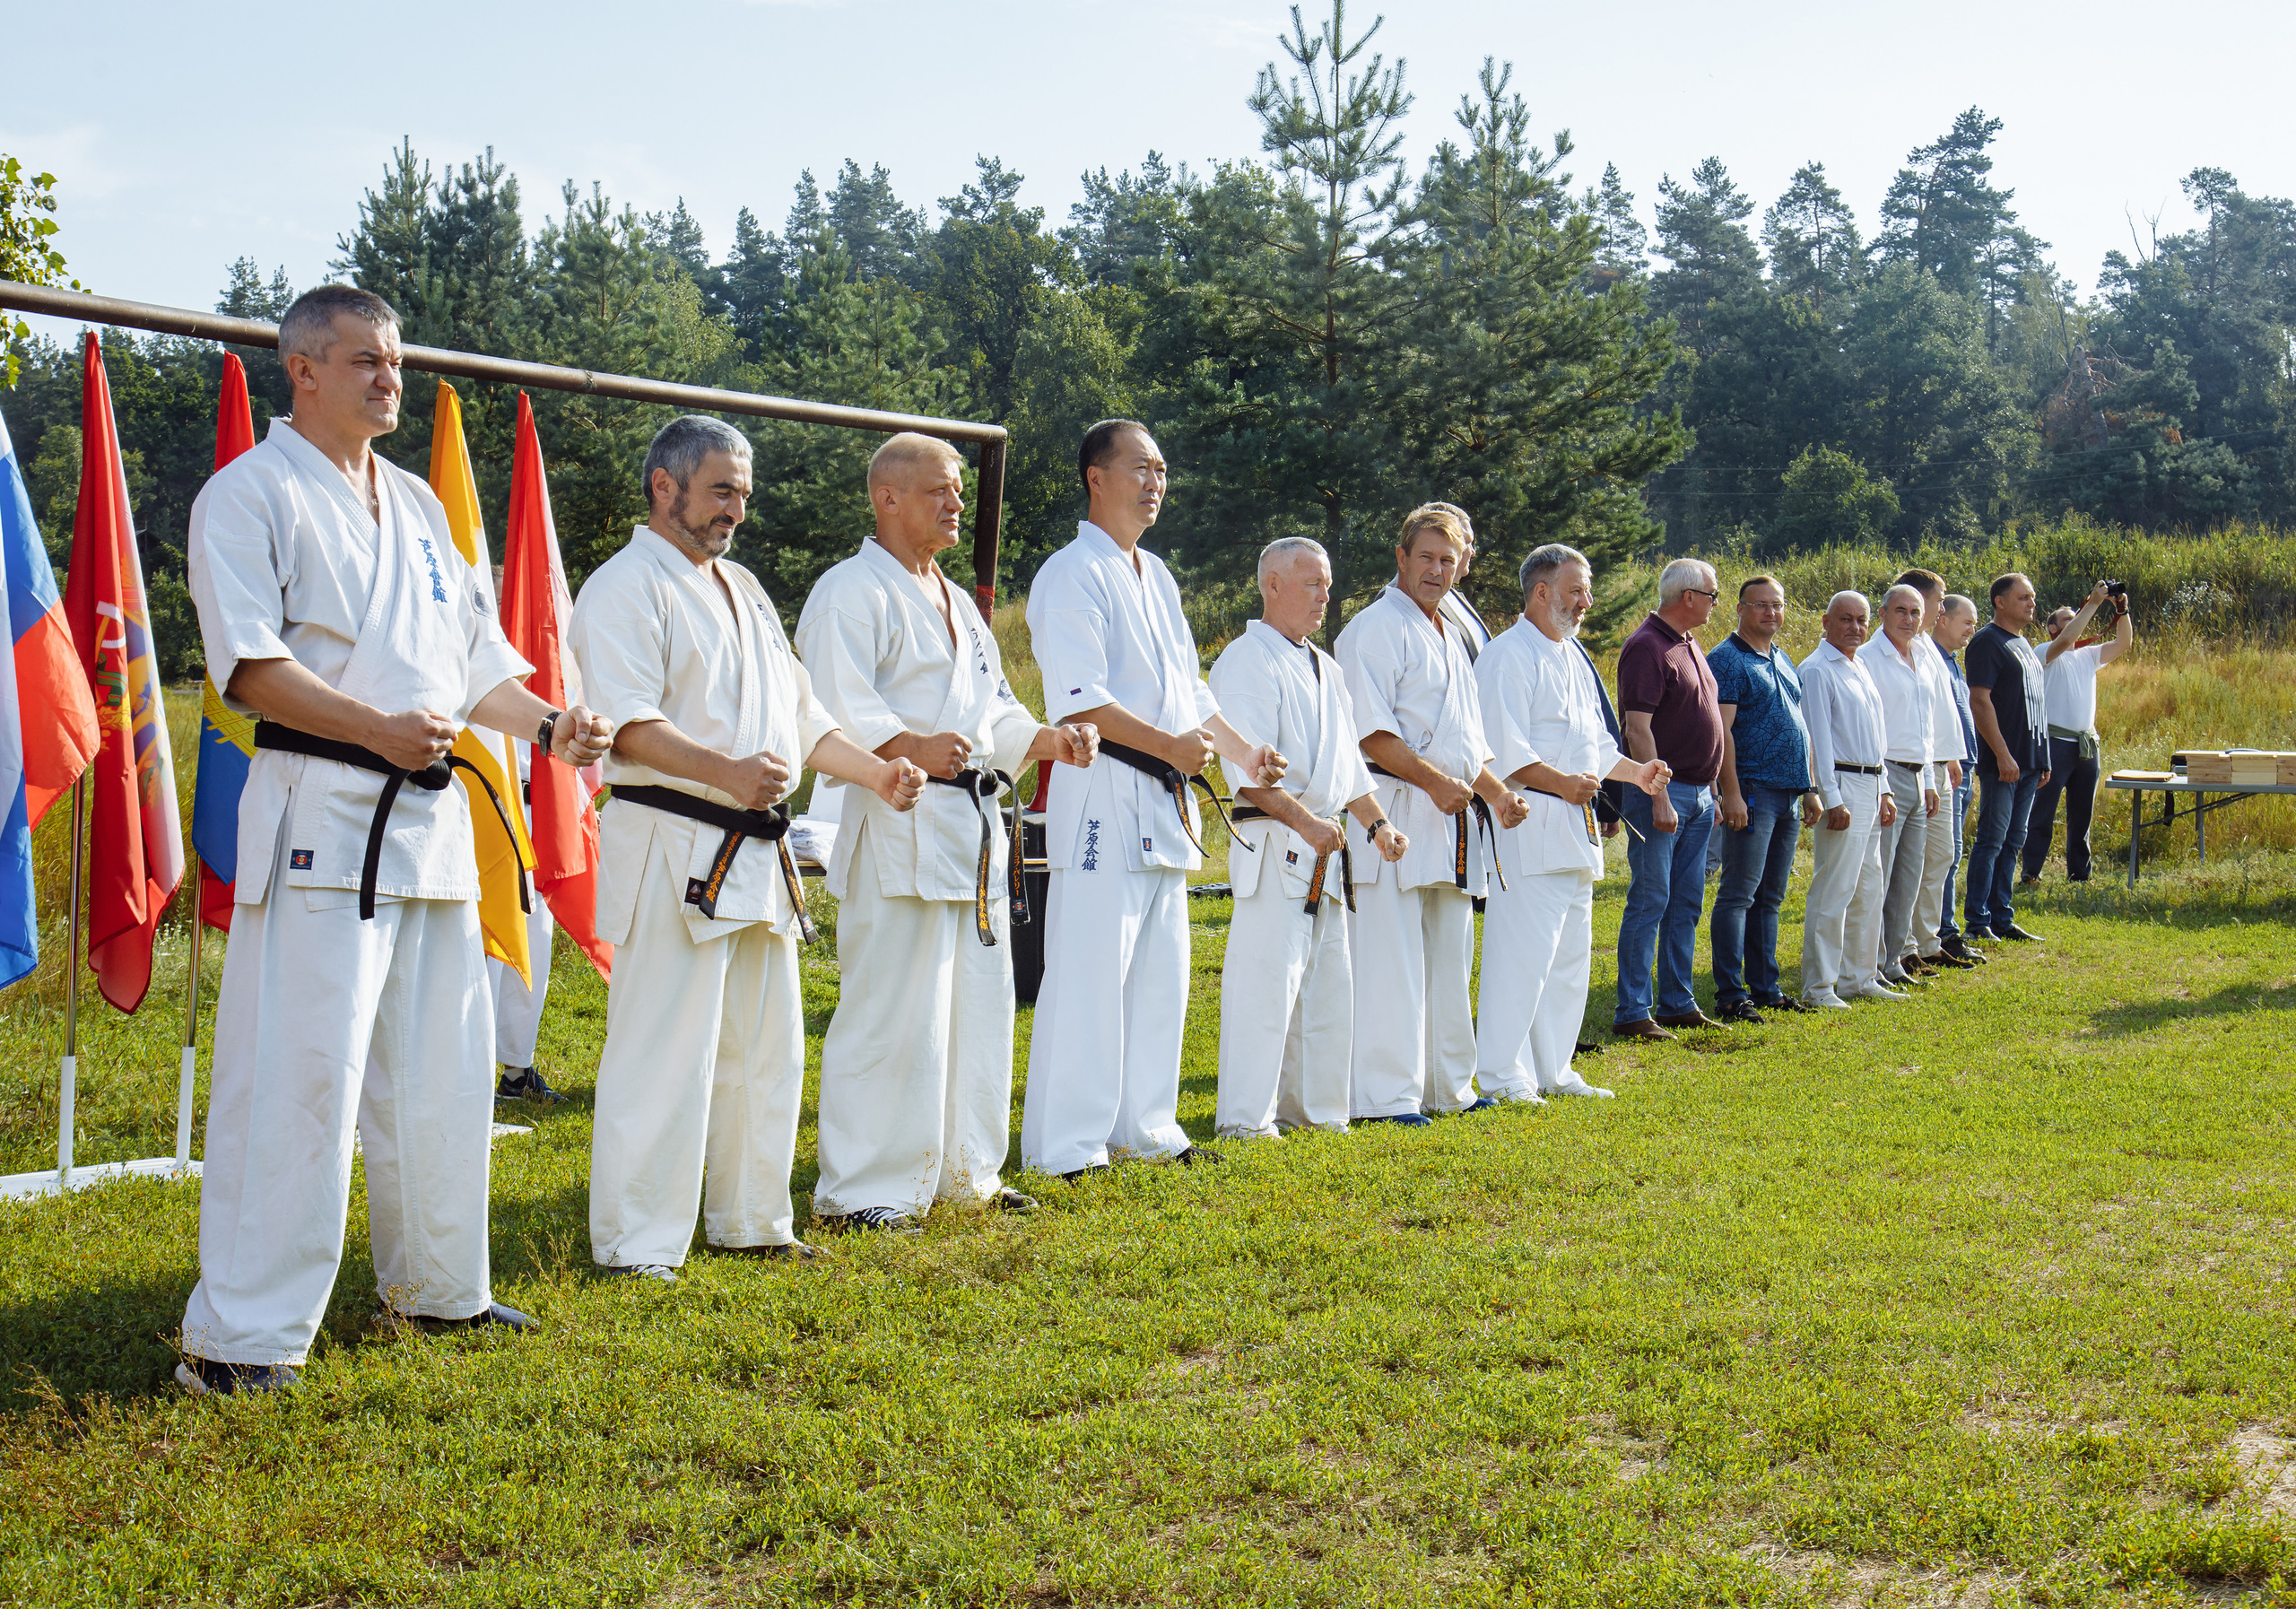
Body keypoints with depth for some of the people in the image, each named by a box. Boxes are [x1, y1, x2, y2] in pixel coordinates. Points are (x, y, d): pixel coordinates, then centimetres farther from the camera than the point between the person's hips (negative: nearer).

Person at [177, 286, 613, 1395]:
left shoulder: (417, 504, 20)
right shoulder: (251, 493, -4)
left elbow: (472, 655, 22)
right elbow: (247, 659, -14)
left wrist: (548, 725, 5)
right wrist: (373, 727, -25)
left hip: (431, 812, 8)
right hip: (320, 813, -8)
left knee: (443, 1070, 15)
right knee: (297, 1076, -10)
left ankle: (436, 1286, 30)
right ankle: (240, 1335, -3)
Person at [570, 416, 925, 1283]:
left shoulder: (744, 590, 21)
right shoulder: (626, 587, -7)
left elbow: (799, 713, 25)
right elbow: (625, 720, -20)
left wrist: (876, 772, 12)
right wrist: (725, 771, -33)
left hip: (757, 852, 9)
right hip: (672, 845, -9)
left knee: (765, 1046, 14)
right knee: (662, 1051, -8)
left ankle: (750, 1220, 26)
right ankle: (635, 1242, 1)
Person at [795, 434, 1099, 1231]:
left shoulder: (957, 604, 23)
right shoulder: (852, 591, -6)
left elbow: (994, 713, 26)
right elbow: (834, 705, -19)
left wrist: (1047, 739, 7)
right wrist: (909, 748, -33)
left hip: (972, 825, 9)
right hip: (898, 827, -9)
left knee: (979, 1003, 14)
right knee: (891, 1010, -10)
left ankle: (966, 1172, 26)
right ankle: (858, 1190, -3)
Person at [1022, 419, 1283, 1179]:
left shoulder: (1156, 577, 20)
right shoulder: (1074, 574, -9)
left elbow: (1189, 690, 25)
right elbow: (1077, 700, -19)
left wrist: (1241, 750, 13)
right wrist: (1167, 744, -23)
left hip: (1162, 801, 9)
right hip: (1100, 795, -9)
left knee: (1160, 972, 14)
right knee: (1087, 973, -9)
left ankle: (1146, 1127, 24)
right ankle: (1065, 1148, -4)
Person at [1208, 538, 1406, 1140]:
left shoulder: (1325, 668, 20)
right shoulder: (1247, 660, -8)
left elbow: (1349, 762, 26)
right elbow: (1248, 768, -17)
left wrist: (1376, 824, 16)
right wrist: (1305, 821, -23)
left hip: (1325, 851, 9)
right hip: (1273, 844, -9)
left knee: (1327, 983, 12)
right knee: (1266, 982, -11)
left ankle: (1314, 1108, 21)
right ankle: (1246, 1120, -6)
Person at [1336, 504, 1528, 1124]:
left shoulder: (1451, 638, 22)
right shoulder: (1377, 627, -7)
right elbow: (1371, 731, -16)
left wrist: (1495, 792, 13)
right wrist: (1434, 782, -22)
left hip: (1453, 819, 9)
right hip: (1395, 812, -9)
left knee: (1449, 958, 13)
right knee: (1392, 961, -9)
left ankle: (1447, 1086, 21)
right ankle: (1386, 1095, -6)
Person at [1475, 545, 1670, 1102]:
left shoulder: (1574, 659, 21)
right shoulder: (1508, 656, -10)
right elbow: (1502, 748, -19)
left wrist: (1634, 771, 16)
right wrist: (1559, 781, -24)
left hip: (1574, 824, 10)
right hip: (1527, 822, -10)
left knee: (1571, 952, 13)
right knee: (1523, 951, -11)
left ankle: (1551, 1070, 22)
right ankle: (1501, 1077, -5)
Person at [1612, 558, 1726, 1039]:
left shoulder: (1690, 645, 16)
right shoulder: (1646, 647, -13)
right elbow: (1638, 730, -19)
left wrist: (1713, 791, 20)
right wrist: (1659, 798, -23)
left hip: (1699, 794, 9)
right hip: (1664, 790, -9)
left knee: (1686, 904, 11)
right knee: (1649, 901, -7)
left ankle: (1678, 1004, 18)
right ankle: (1632, 1013, -4)